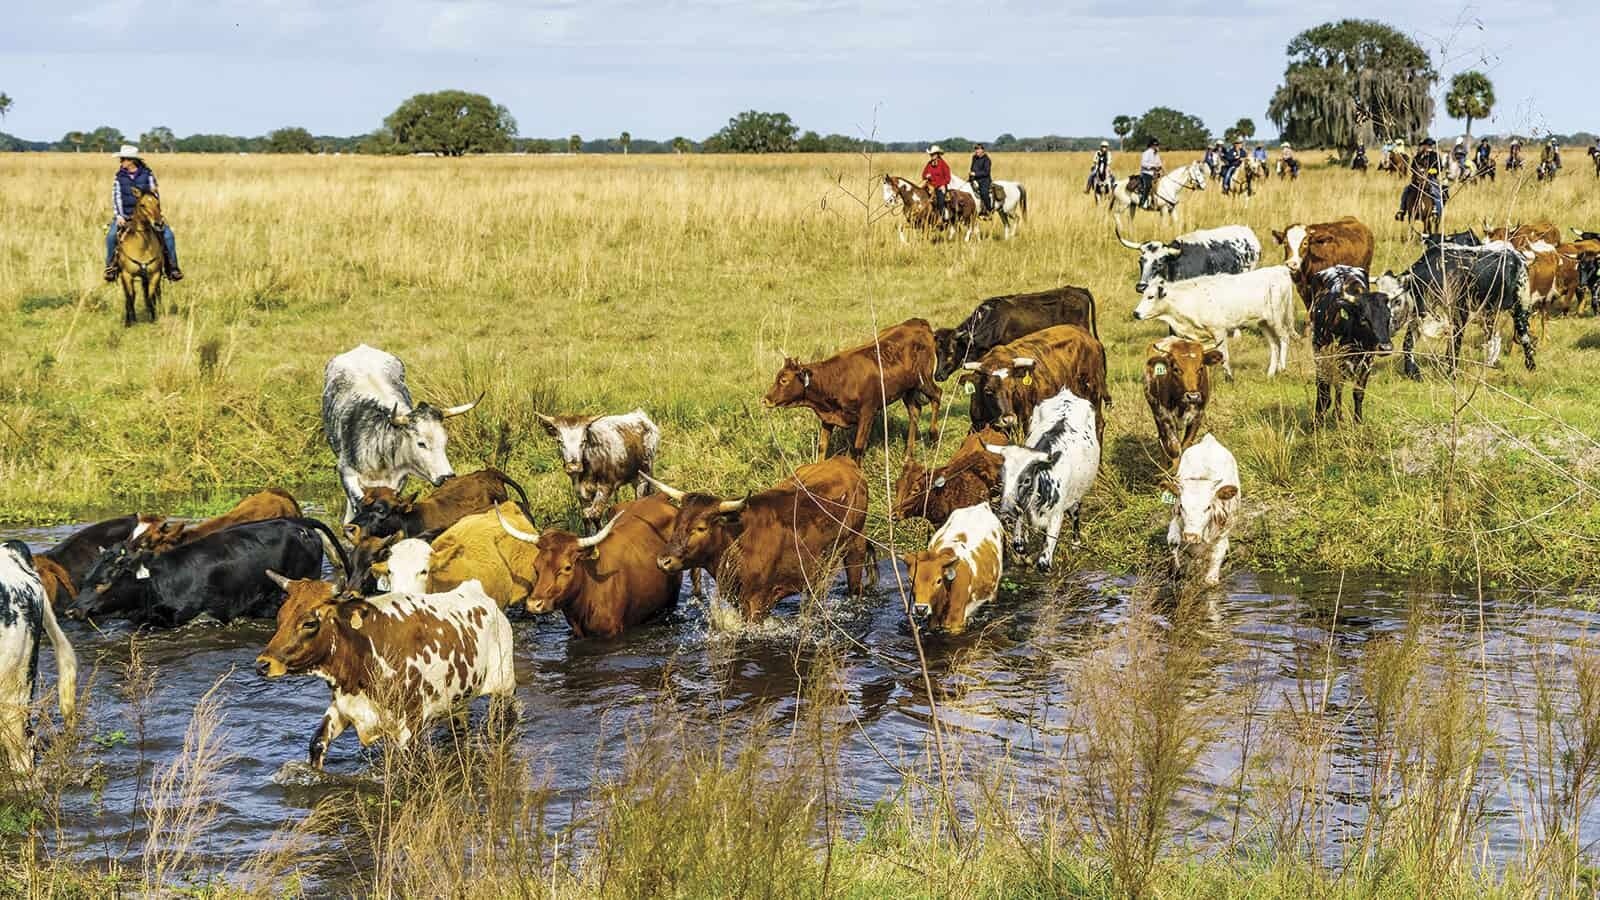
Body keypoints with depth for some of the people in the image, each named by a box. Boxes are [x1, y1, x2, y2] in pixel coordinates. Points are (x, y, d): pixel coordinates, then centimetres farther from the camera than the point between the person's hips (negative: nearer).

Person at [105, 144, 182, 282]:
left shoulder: (147, 174, 0)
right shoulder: (119, 178, 3)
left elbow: (155, 195, -1)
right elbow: (116, 197, 0)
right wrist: (119, 216, -13)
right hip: (125, 215, 1)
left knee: (168, 234, -17)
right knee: (111, 235, -24)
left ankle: (172, 268, -7)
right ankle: (111, 266, -6)